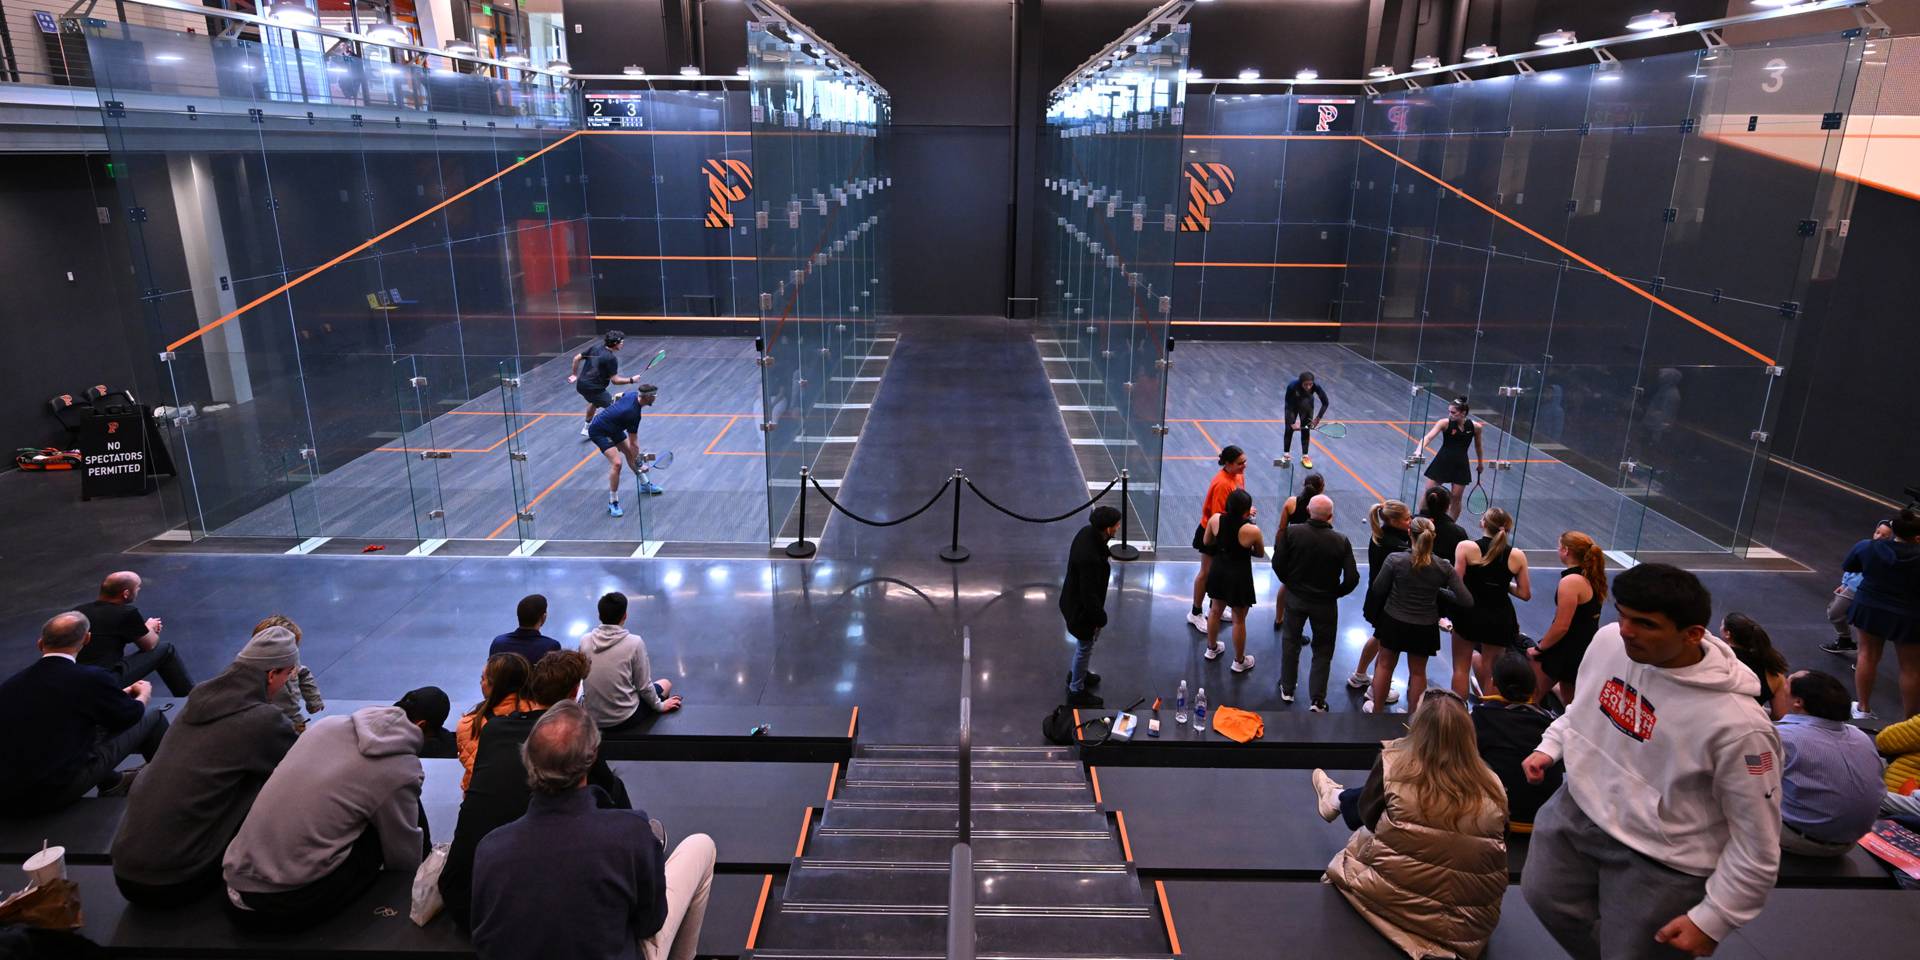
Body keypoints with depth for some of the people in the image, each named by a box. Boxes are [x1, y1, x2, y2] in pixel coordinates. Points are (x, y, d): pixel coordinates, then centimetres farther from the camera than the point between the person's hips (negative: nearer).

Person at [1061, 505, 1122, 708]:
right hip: (1081, 608, -9)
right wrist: (1099, 619, -14)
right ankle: (1076, 692, 36)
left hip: (1075, 599, 9)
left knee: (1085, 644, 30)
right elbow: (1089, 595, -29)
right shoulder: (1090, 558, -41)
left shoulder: (1088, 532, -12)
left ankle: (1076, 673, 54)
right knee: (1085, 647, 15)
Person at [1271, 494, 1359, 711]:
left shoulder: (1291, 532, -18)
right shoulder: (1341, 541, -19)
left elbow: (1278, 564, -13)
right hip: (1325, 603, -1)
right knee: (1323, 652, 15)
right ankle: (1316, 701, 13)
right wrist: (1336, 593, 3)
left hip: (1295, 597, 1)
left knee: (1290, 643, 23)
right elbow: (1352, 578, -17)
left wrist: (1289, 582, 7)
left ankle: (1287, 689, 35)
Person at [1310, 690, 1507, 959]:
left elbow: (1367, 815, -1)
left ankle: (1337, 800, 55)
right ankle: (1340, 800, 50)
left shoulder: (1393, 763, -18)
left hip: (1398, 899, -3)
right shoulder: (1491, 786, -13)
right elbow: (1498, 848, 3)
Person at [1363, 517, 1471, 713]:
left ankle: (1376, 709, 34)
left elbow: (1378, 590, -11)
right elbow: (1467, 600, -13)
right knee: (1418, 671, 19)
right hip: (1425, 628, 1)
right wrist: (1439, 591, 1)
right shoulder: (1444, 567, -15)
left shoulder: (1395, 560, -20)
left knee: (1385, 665, 20)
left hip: (1394, 622, -1)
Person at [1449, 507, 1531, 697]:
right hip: (1500, 619, 2)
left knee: (1461, 668, 14)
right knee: (1491, 674, 16)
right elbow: (1525, 594, 0)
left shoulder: (1466, 547, -12)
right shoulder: (1517, 556, -3)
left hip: (1469, 615, -2)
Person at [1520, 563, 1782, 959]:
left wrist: (1711, 919, -12)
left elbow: (1757, 840, -17)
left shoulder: (1737, 724, -29)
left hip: (1660, 862, -6)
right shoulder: (1608, 641, -12)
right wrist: (1550, 747, 6)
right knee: (1544, 897, 14)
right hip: (1579, 808, 6)